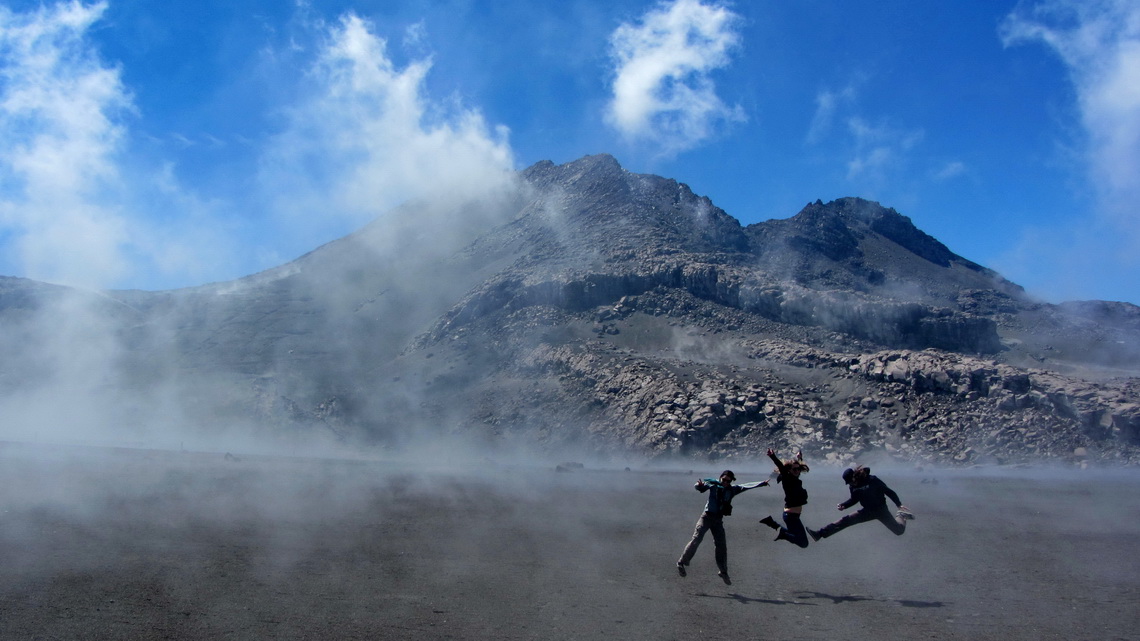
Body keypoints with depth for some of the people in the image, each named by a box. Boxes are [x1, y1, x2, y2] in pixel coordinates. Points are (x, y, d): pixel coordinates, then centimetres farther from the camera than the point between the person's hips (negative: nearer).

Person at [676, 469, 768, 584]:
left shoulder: (732, 490, 2)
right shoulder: (713, 485, -6)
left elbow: (747, 486, -2)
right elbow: (699, 488, -14)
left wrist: (762, 483, -9)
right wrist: (699, 485, -38)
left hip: (718, 520, 4)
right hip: (707, 516, -4)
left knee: (721, 546, 6)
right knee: (696, 539, -12)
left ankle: (723, 572, 21)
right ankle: (681, 563, -2)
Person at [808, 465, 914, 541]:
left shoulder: (872, 480, -22)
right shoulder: (853, 486, -4)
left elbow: (888, 491, -16)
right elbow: (854, 499, 9)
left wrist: (899, 504, -16)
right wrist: (843, 505, -7)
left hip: (881, 510, -4)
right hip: (867, 511, 4)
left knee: (899, 530, -1)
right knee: (845, 521, -10)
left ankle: (901, 515, 35)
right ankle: (820, 534, -17)